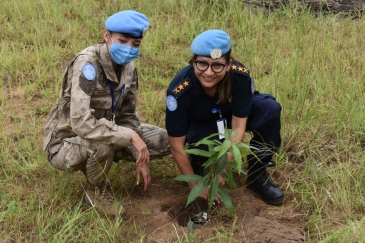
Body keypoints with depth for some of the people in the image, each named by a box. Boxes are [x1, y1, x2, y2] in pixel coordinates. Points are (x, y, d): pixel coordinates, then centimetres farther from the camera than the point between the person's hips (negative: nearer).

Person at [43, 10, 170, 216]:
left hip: (99, 134, 7)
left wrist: (141, 157, -5)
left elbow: (127, 115, 4)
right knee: (102, 143, -39)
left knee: (164, 141, -1)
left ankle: (97, 166, 12)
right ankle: (97, 192, -5)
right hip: (65, 143, -7)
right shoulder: (87, 64, -30)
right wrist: (130, 136, -33)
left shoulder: (128, 66, -6)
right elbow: (81, 123, -39)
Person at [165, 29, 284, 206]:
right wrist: (195, 185, -21)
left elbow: (238, 128, -24)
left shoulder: (241, 76, -32)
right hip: (198, 122, -2)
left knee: (270, 109, -25)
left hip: (230, 113, 3)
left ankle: (258, 176, -8)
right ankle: (198, 165, 1)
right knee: (206, 145, -36)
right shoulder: (179, 90, -36)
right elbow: (177, 147, -27)